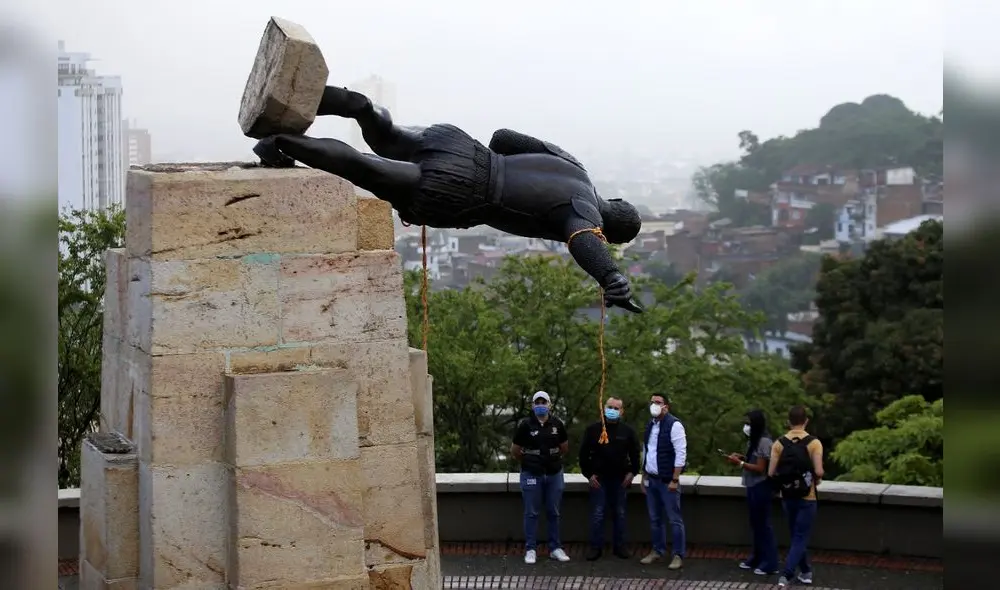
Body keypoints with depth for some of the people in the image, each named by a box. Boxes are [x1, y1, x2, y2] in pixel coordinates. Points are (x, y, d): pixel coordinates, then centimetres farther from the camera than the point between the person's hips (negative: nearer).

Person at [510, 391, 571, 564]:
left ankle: (555, 548, 16)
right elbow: (514, 450, 2)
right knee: (531, 513, 3)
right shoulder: (525, 425, -6)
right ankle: (530, 549, 8)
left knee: (553, 513, 8)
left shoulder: (557, 424, 2)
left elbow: (564, 448, 15)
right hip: (531, 475, -2)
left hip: (554, 474, 3)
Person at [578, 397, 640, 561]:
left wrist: (632, 472, 0)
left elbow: (635, 453, 10)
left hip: (620, 479, 2)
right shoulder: (593, 429, -2)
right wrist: (589, 474, -4)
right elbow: (584, 453, 2)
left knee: (619, 513, 8)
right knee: (597, 514, -2)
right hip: (598, 479, -2)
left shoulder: (627, 431, 3)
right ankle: (596, 547, 4)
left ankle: (619, 546, 16)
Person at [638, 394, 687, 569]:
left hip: (667, 481, -7)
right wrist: (644, 477, 17)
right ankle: (658, 551, 23)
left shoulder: (674, 425, -13)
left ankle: (678, 556, 1)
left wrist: (675, 480, -18)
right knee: (655, 518, 13)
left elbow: (681, 454, -16)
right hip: (651, 480, 7)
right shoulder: (650, 425, 12)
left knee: (674, 519, -3)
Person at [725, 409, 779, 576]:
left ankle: (770, 564, -1)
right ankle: (757, 558, 24)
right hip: (753, 487, 10)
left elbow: (760, 468, -20)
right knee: (756, 524, 15)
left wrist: (740, 463, -19)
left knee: (763, 524, -5)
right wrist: (742, 457, 3)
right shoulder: (754, 440, 12)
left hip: (761, 488, -10)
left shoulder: (764, 442, -18)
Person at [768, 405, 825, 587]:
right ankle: (786, 576, -13)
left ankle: (806, 572, 30)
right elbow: (819, 471, -19)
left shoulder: (779, 443, -3)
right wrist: (817, 481, 3)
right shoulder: (814, 443, -11)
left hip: (787, 497, 3)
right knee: (800, 538, 1)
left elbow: (771, 473, -6)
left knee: (796, 536, 20)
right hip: (807, 498, -3)